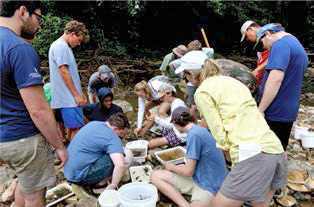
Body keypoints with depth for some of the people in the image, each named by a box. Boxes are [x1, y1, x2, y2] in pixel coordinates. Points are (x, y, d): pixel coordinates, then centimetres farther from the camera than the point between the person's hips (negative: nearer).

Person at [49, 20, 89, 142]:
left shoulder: (64, 47, 20)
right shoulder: (60, 46, -11)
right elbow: (64, 72, -17)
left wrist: (80, 93, 22)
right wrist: (76, 95, -15)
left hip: (70, 97, 10)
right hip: (69, 98, -10)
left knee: (72, 127, 14)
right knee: (76, 127, -8)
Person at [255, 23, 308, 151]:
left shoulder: (281, 44, -14)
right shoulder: (298, 45, 19)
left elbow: (276, 79, -25)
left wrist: (260, 109, -22)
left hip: (275, 113, -10)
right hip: (289, 113, 10)